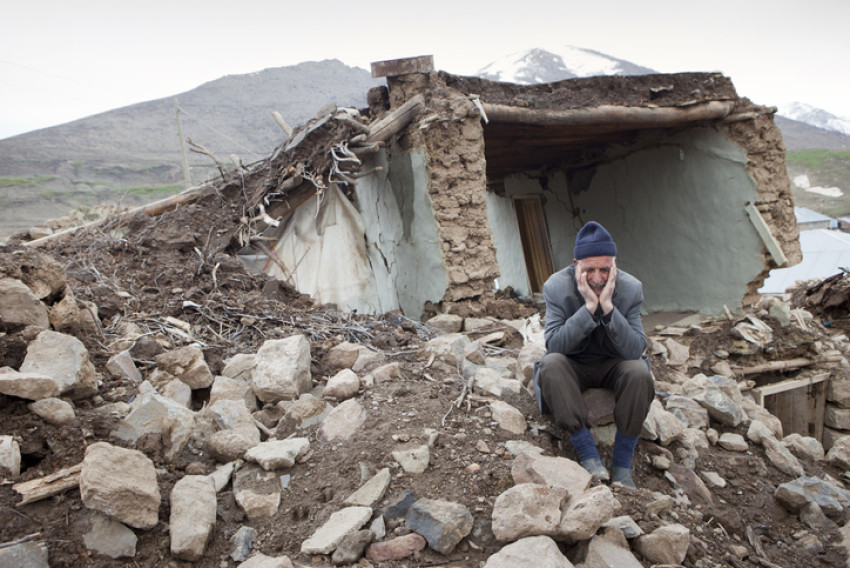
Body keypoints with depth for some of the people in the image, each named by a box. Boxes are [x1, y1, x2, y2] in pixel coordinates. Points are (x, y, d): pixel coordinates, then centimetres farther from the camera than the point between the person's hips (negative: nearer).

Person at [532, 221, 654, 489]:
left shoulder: (631, 288, -15)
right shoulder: (556, 286, -18)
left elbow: (635, 350, -23)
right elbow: (553, 344, -27)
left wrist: (608, 306, -35)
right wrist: (589, 306, -35)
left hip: (613, 365, 1)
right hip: (573, 366, -1)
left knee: (639, 371, -31)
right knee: (551, 364, -33)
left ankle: (622, 466, -17)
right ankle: (589, 457, -29)